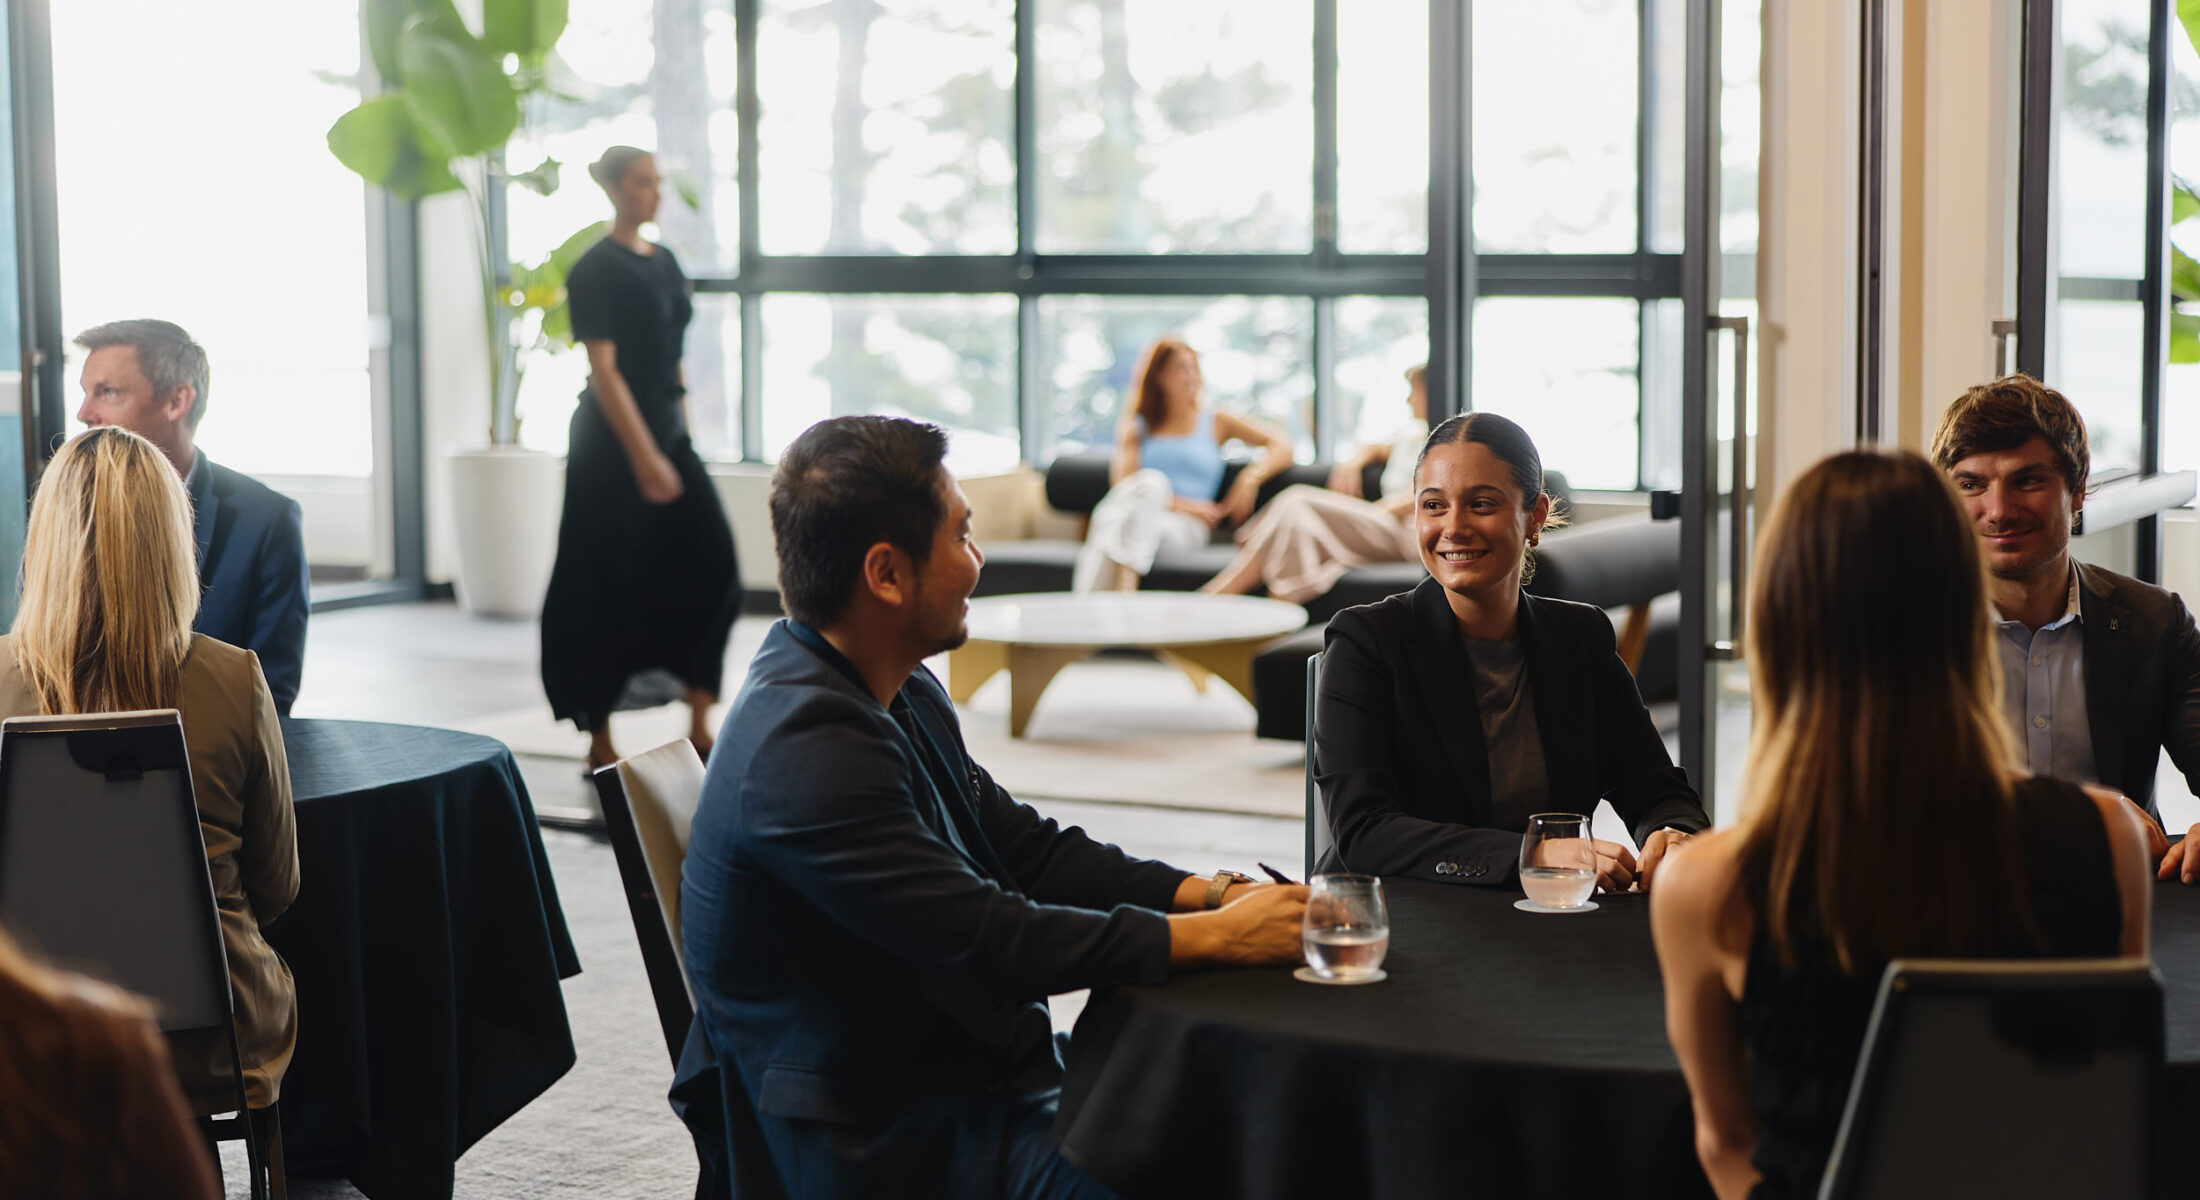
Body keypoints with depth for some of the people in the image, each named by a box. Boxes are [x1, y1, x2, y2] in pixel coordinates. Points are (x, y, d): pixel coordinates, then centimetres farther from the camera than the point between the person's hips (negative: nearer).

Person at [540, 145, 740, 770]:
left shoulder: (664, 262, 12)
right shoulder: (594, 269, -10)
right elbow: (603, 369, -16)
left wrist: (680, 436, 15)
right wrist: (643, 457, -22)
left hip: (669, 434, 7)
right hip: (612, 442, -7)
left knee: (712, 570, -3)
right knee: (608, 589, -1)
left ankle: (699, 728, 1)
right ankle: (599, 742, 9)